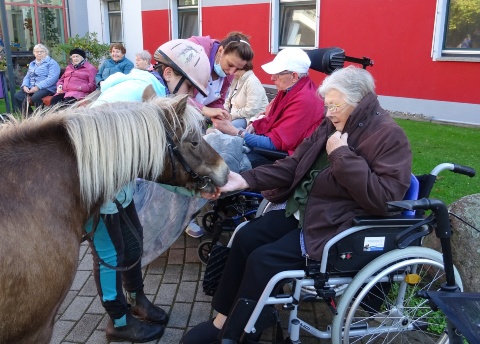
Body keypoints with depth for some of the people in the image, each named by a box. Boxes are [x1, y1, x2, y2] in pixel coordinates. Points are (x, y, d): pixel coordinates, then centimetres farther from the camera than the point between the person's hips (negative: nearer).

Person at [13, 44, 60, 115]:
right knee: (17, 96, -16)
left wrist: (38, 87, -20)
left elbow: (52, 78, -13)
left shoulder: (52, 63, 0)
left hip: (46, 88, -7)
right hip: (31, 88, 7)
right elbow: (27, 76, 23)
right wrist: (25, 86, -1)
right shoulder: (32, 64, 25)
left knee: (35, 97, -36)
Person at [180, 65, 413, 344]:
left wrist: (342, 155, -24)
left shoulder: (389, 137, -15)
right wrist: (245, 180, -6)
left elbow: (384, 199, -26)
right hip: (302, 211, 9)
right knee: (245, 238, -2)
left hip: (338, 227, -8)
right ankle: (223, 320, 9)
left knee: (264, 259, -18)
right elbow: (293, 165, 6)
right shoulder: (333, 127, 8)